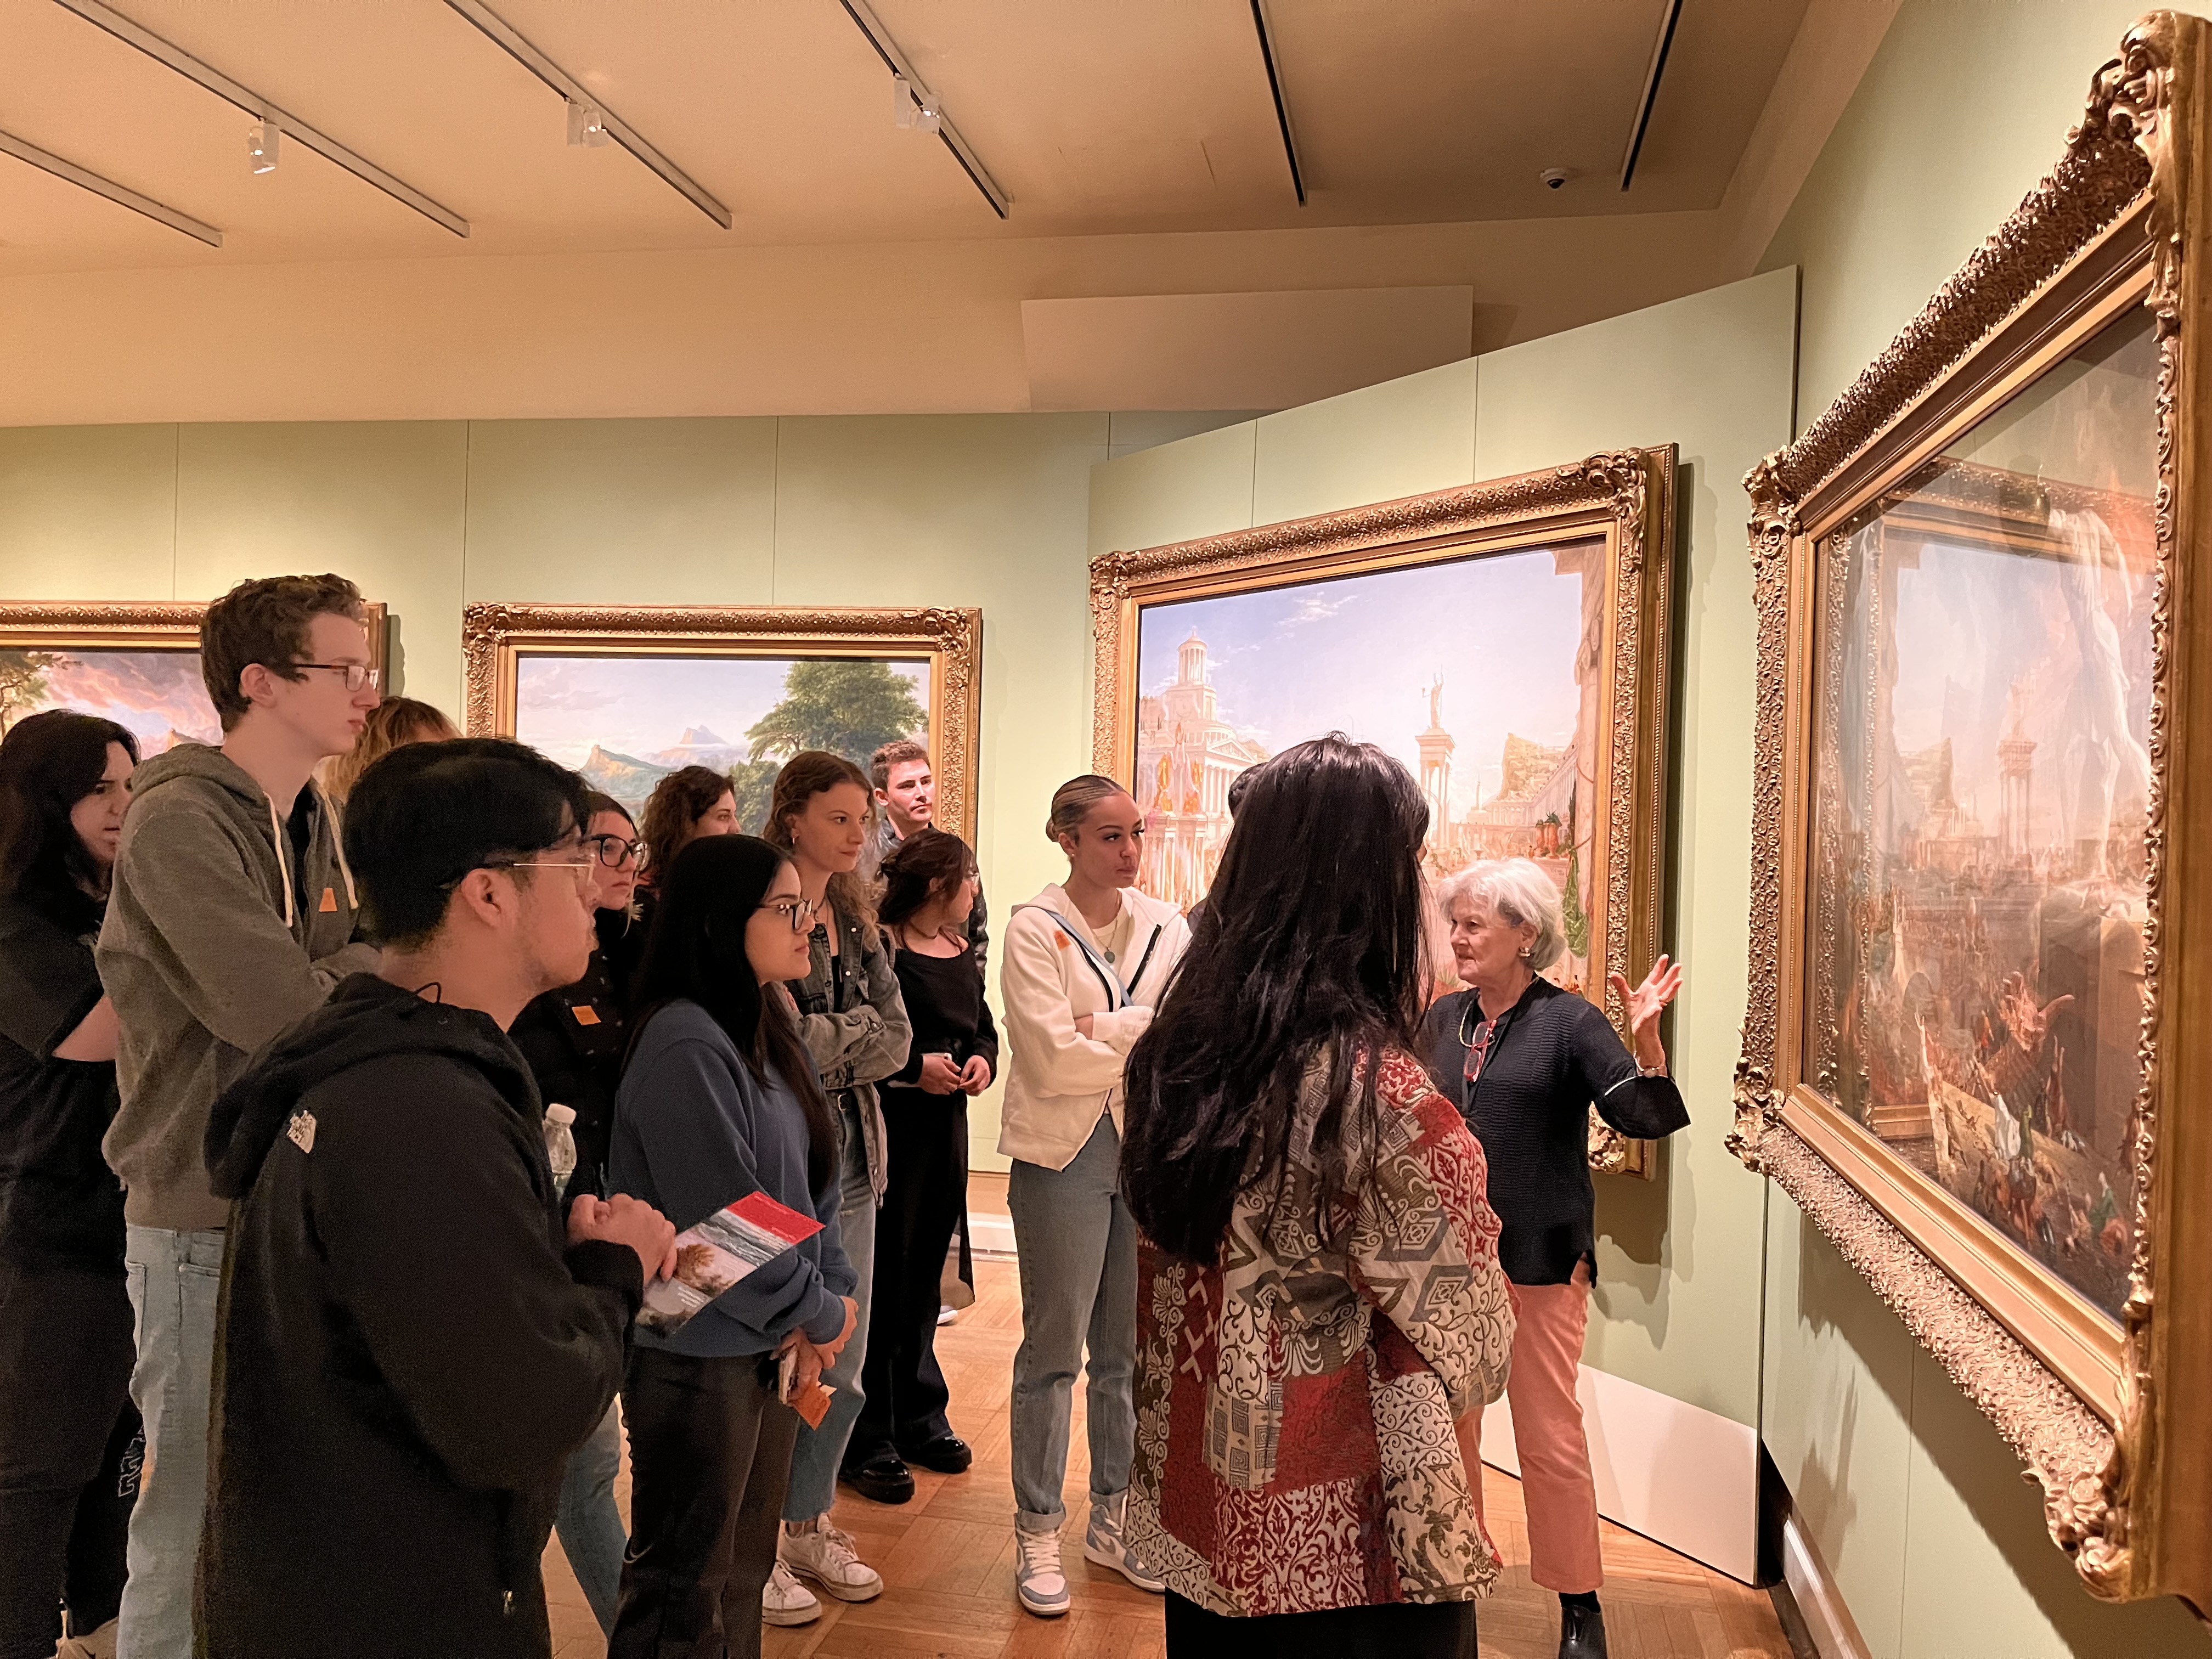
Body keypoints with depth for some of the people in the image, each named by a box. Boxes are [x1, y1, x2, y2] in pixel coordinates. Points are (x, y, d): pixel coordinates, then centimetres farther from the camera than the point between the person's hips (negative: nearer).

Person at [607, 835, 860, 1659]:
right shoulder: (685, 1048, -23)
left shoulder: (769, 1028, 6)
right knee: (688, 1588, 8)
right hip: (701, 1355, -9)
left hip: (775, 1343, 9)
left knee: (747, 1564, 22)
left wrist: (833, 1295, -5)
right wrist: (822, 1314, -11)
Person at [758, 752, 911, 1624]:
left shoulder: (857, 920, 13)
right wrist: (861, 1033, -7)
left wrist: (830, 1048, -11)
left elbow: (895, 1036, 4)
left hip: (853, 1152, 7)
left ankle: (809, 1524, 30)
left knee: (844, 1363, 14)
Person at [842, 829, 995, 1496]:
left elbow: (984, 1025, 21)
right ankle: (869, 1437, 13)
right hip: (890, 1127, -8)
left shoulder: (962, 951, 12)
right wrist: (914, 1066, -20)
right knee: (884, 1280, 0)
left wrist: (984, 1058, 1)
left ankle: (920, 1420, 30)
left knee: (925, 1275, 17)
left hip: (947, 1125, 8)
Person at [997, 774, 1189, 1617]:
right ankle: (1039, 1534, 18)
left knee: (1131, 1346, 13)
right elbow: (1055, 1059, -17)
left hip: (1150, 1151, 4)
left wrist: (1106, 1030, -17)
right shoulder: (1034, 929, -8)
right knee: (1055, 1347, 4)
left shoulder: (1165, 927, 5)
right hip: (1066, 1153, -4)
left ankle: (1114, 1518, 29)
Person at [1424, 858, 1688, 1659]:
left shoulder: (1569, 1021, -8)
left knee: (1551, 1436, 3)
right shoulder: (1443, 1017, 4)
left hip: (1540, 1259, -4)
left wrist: (1647, 1040, -29)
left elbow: (1645, 1116, -15)